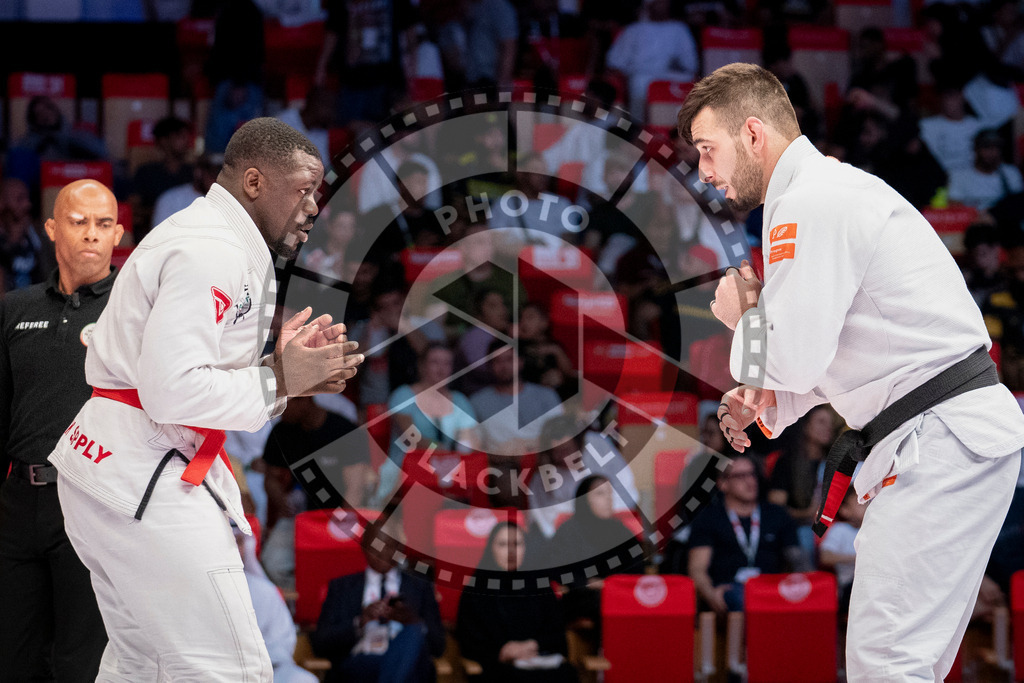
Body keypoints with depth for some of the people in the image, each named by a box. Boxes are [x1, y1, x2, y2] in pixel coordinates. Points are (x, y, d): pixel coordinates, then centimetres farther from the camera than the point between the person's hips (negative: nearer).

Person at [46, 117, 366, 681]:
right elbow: (171, 391, -24)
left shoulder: (207, 236, 18)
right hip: (144, 484, -12)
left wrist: (290, 369, 4)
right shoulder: (213, 253, -16)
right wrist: (278, 381, -15)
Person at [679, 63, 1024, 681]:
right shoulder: (829, 189, 22)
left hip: (943, 440, -11)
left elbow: (795, 356, -18)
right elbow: (827, 349, 29)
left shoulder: (809, 206, -13)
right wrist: (770, 401, 13)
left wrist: (740, 315, 2)